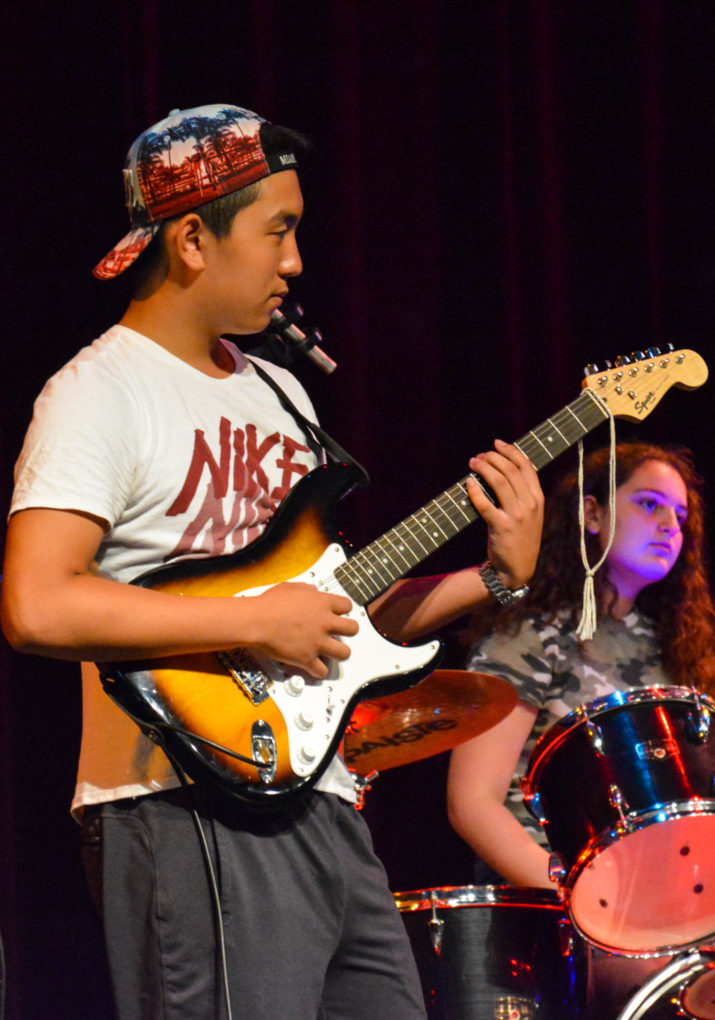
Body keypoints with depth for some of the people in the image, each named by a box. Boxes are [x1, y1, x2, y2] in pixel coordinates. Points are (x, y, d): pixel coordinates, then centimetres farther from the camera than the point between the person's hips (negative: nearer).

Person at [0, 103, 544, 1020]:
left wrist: (495, 576, 9)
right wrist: (257, 621, -19)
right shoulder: (102, 392, -8)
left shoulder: (278, 391, 19)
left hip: (323, 810, 9)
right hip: (190, 817, -8)